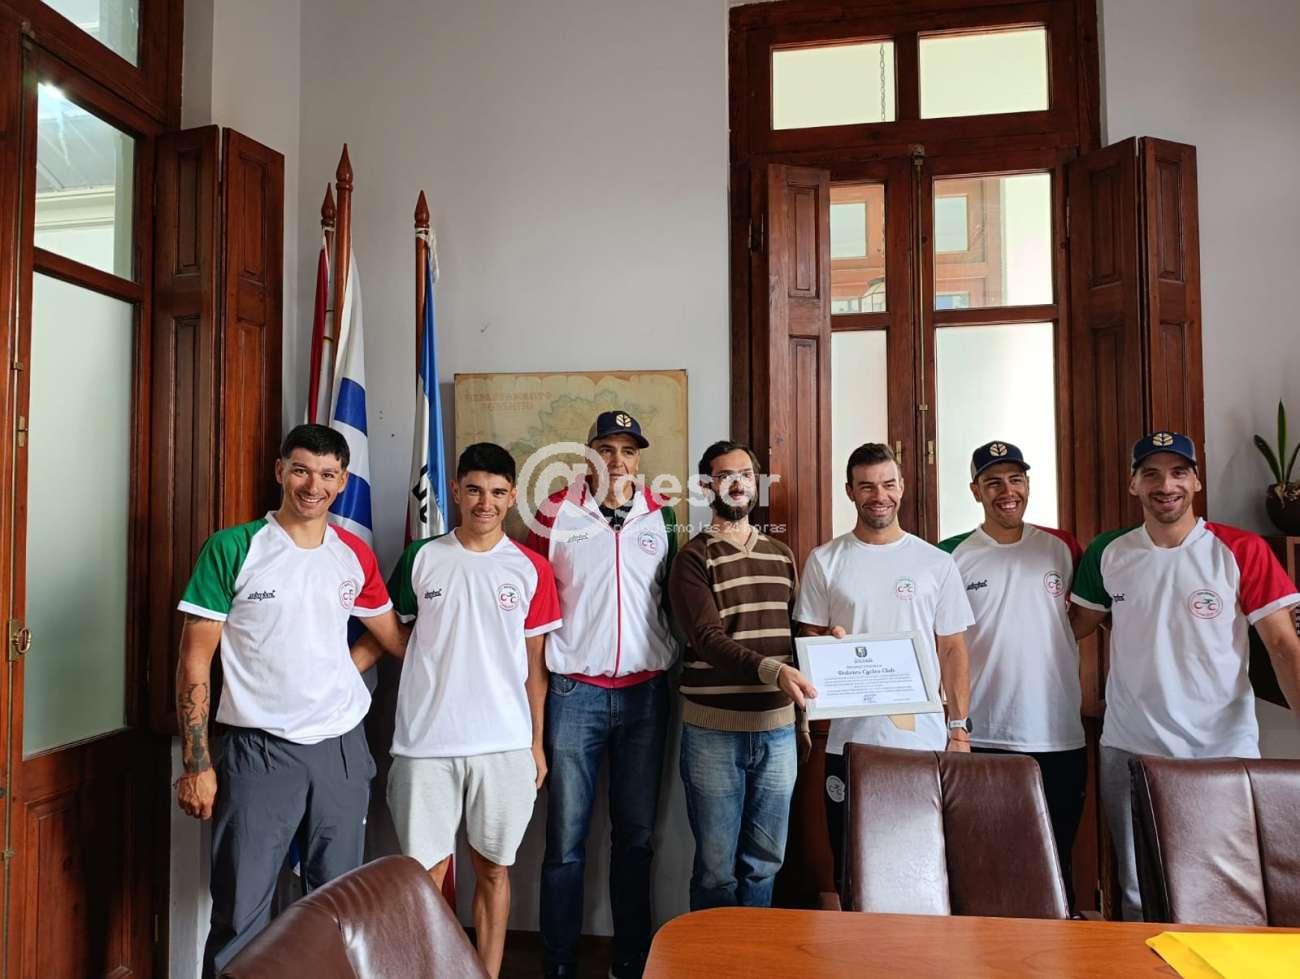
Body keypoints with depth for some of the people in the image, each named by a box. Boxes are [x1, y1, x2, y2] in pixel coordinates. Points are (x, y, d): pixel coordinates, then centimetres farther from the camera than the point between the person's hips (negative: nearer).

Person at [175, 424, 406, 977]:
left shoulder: (355, 556, 5)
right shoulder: (232, 549, -7)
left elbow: (395, 638, 16)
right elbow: (194, 662, -6)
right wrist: (196, 764, -9)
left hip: (342, 749, 4)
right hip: (260, 752, -3)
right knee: (240, 918, 4)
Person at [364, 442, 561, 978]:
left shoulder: (531, 568, 3)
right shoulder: (421, 558, 3)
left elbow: (534, 662, 7)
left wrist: (537, 742, 5)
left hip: (504, 745, 0)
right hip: (426, 741, 0)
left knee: (493, 870, 11)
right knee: (429, 872, 7)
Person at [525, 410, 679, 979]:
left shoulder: (663, 516, 6)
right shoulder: (556, 514, -1)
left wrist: (673, 662, 9)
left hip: (644, 692, 2)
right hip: (575, 692, -2)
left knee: (637, 834, 11)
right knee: (566, 837, 4)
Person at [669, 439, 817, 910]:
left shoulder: (782, 556, 12)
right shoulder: (693, 558, -4)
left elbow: (796, 639, 16)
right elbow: (709, 640, -17)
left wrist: (803, 721, 14)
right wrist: (771, 669, -32)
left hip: (777, 729, 4)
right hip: (714, 732, -4)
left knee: (764, 863, 14)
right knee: (717, 867, 5)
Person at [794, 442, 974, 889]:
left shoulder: (937, 563, 5)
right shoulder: (824, 561, 4)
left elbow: (952, 649, 7)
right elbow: (809, 639, 7)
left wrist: (960, 727, 1)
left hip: (924, 739, 0)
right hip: (849, 738, 0)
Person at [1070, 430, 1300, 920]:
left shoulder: (1241, 550, -5)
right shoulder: (1108, 553, 2)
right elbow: (1073, 626, 13)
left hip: (1223, 751, -2)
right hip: (1129, 750, 2)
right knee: (1137, 892, 14)